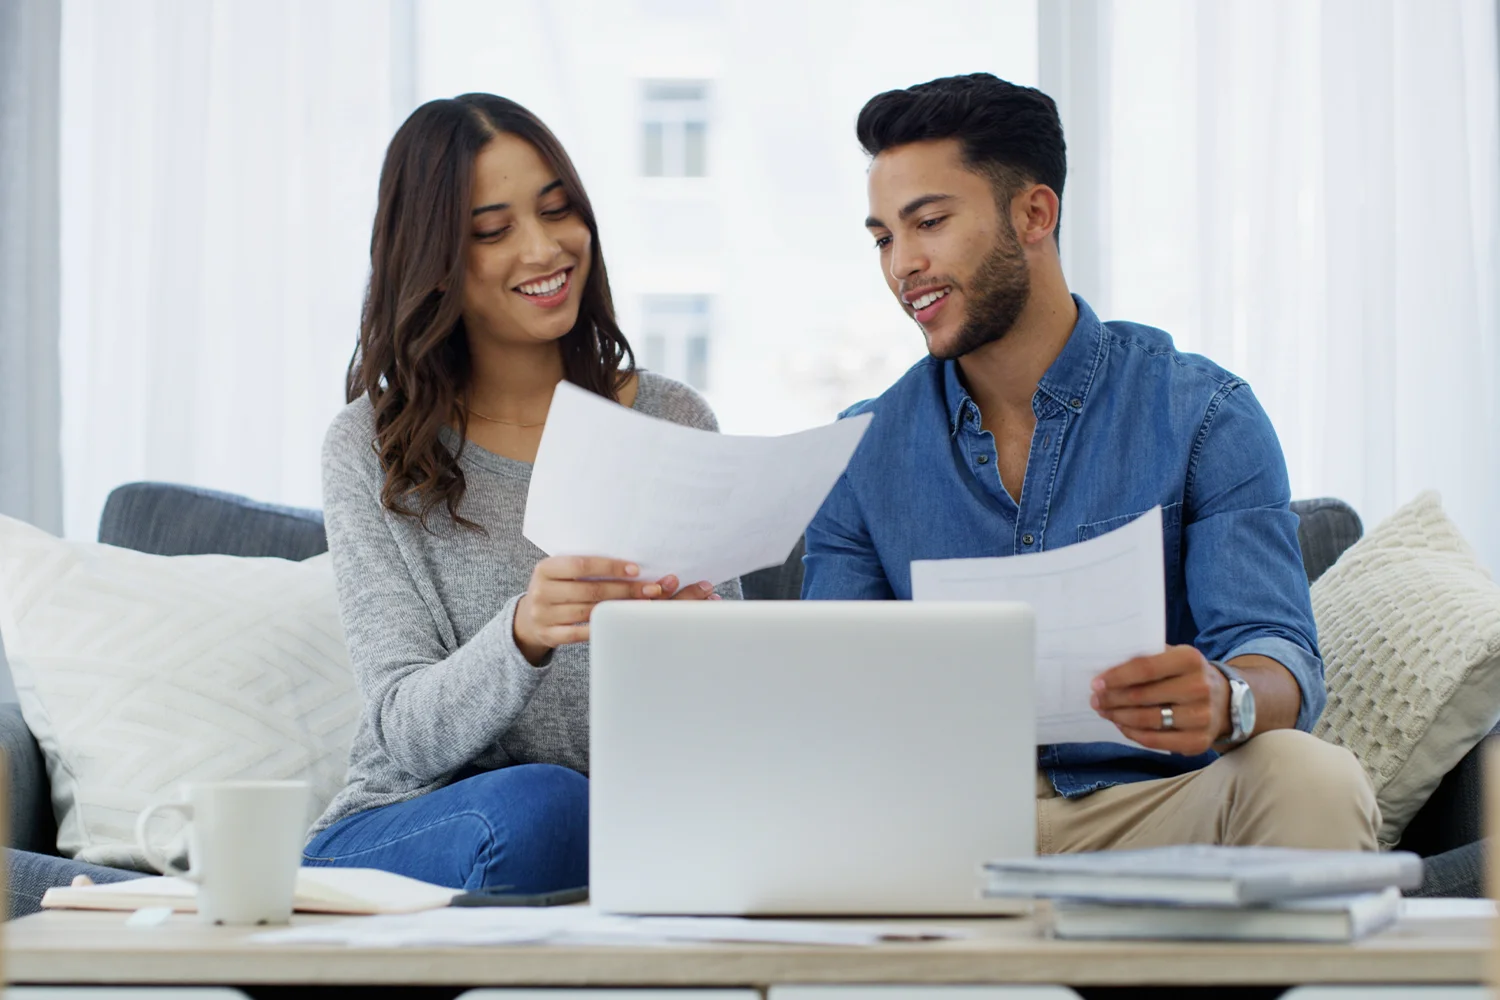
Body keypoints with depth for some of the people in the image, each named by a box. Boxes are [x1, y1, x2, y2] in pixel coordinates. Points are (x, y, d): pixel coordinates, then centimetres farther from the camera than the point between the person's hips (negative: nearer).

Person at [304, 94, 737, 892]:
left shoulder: (672, 424, 7)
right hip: (398, 836, -2)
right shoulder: (373, 446, 0)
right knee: (536, 803, -36)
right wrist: (522, 635, -31)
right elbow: (407, 731, -10)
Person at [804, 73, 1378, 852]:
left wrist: (1225, 702, -34)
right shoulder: (862, 452, 11)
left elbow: (1280, 658, -8)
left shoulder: (1201, 414, 2)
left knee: (1312, 779, -35)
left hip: (1155, 804, -2)